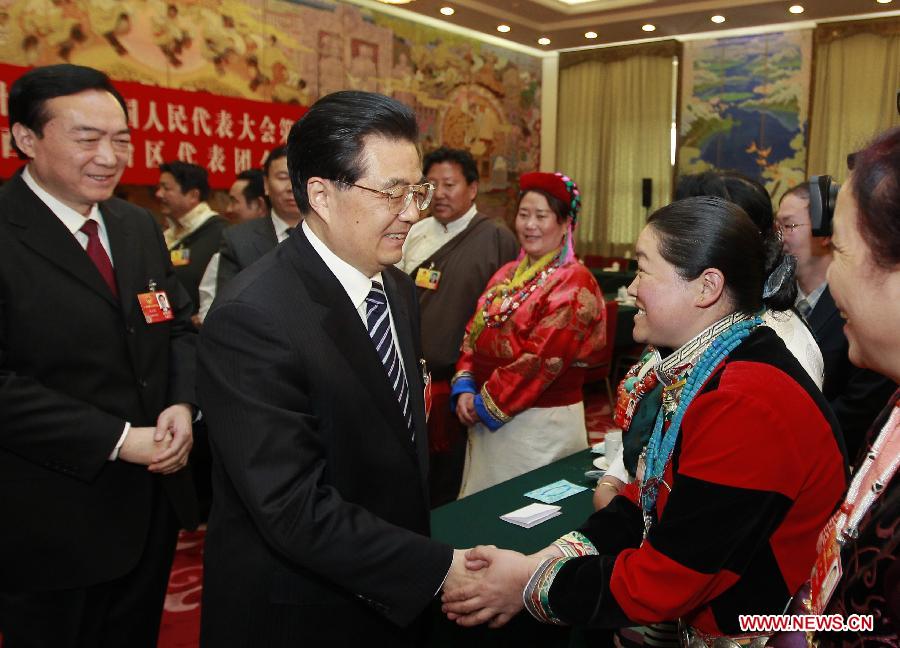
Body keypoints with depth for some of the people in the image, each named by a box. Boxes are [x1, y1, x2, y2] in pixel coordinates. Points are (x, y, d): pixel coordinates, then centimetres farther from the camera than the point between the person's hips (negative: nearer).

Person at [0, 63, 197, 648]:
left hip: (155, 497, 6)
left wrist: (182, 405, -9)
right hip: (55, 522, -6)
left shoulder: (140, 226, 7)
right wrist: (118, 441, -21)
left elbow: (179, 326, 10)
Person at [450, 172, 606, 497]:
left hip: (540, 424, -7)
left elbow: (541, 359, -20)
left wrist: (486, 404, -14)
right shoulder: (507, 274, 10)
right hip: (485, 420, 7)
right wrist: (465, 388, -5)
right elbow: (474, 334, 9)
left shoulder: (574, 283, -14)